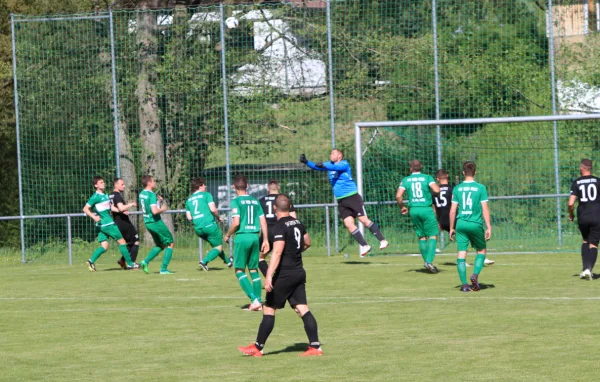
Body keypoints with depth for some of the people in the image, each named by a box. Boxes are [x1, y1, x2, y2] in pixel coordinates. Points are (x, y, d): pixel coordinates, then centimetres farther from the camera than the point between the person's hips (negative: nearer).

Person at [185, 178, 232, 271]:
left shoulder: (189, 200, 16)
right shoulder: (206, 195, 0)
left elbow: (189, 217, 13)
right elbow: (213, 209, -12)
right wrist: (219, 217, 6)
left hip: (198, 228, 6)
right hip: (209, 225, -6)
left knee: (215, 244, 26)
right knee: (219, 247, 5)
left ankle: (227, 261, 39)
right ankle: (204, 261, -15)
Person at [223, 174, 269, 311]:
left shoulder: (236, 202, -6)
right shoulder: (255, 201, 10)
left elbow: (236, 222, -14)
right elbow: (263, 222, 9)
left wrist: (227, 235, 2)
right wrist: (265, 240, 15)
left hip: (242, 236, -5)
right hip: (255, 237, 5)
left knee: (239, 271, 1)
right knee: (254, 270, 13)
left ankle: (254, 300, -13)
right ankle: (258, 302, 10)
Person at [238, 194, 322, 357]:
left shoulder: (280, 227, -15)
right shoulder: (298, 223, 9)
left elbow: (277, 252, -25)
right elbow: (307, 243, 25)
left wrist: (269, 276, -29)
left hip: (285, 275, -8)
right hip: (299, 273, 8)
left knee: (269, 309, 1)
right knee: (302, 309, 5)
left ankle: (258, 347, 5)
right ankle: (315, 346, -2)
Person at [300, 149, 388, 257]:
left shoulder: (344, 164, -6)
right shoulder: (330, 165, 15)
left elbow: (336, 167, -27)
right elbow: (317, 166, 10)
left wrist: (323, 165, -41)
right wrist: (306, 162, -7)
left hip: (352, 197, -6)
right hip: (341, 201, 6)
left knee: (364, 220, -10)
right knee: (349, 224, -7)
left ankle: (382, 240, -2)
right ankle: (364, 246, -1)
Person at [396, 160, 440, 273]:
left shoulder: (406, 180, 6)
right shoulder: (427, 178, 0)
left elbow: (398, 196, -3)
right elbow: (436, 190, -15)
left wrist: (402, 207, 12)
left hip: (413, 210, 3)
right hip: (426, 209, -3)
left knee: (421, 237, 14)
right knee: (433, 236, 0)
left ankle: (426, 261, 13)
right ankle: (429, 261, -15)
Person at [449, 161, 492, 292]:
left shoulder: (457, 188, 3)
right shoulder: (480, 188, -3)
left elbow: (453, 210, 4)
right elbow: (485, 209, -6)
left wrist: (452, 228, 13)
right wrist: (488, 227, -1)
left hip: (461, 224, 2)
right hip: (476, 224, -1)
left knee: (461, 253, 2)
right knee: (481, 251, 16)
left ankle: (464, 284, -3)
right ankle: (475, 275, -5)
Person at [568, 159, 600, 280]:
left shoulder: (576, 183, 0)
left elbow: (570, 203, -7)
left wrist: (571, 214, 11)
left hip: (582, 217, 1)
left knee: (585, 241, 21)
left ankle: (585, 268, 6)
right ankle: (589, 269, -12)